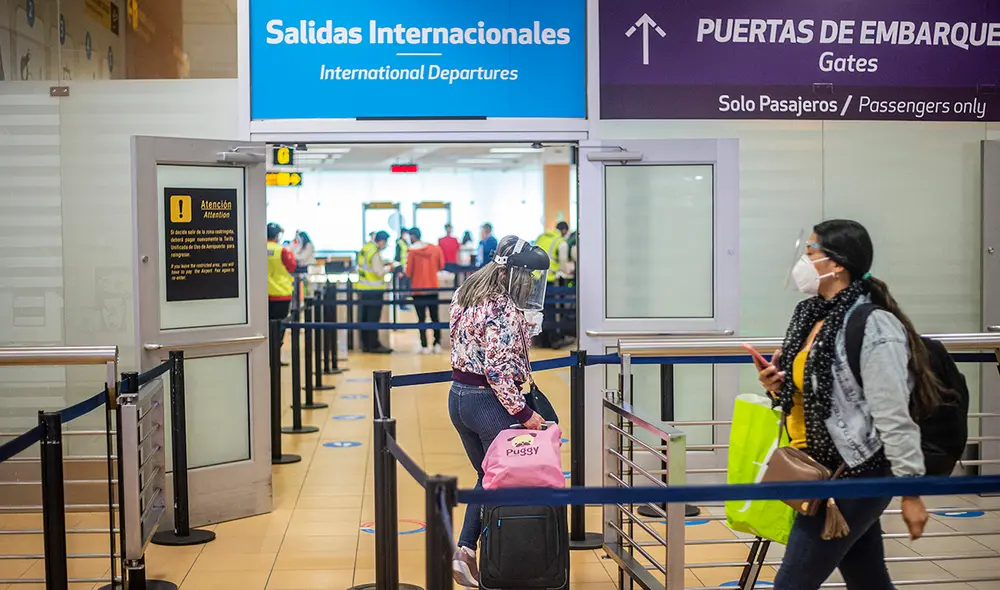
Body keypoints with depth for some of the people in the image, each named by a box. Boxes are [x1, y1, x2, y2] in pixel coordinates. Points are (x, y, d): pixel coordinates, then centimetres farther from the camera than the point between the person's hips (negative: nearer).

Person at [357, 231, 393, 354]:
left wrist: (383, 265, 11)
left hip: (363, 288, 8)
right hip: (373, 290, -8)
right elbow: (379, 272, -18)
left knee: (364, 318, 12)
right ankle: (374, 345, 2)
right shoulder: (375, 253, -17)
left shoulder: (365, 248, 9)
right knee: (373, 319, -2)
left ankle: (365, 345, 18)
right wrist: (388, 268, 0)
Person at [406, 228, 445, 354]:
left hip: (418, 289, -3)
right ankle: (437, 344, 9)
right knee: (435, 317, 12)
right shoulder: (436, 248, -2)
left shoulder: (412, 251, -12)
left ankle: (424, 346, 0)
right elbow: (441, 266, 6)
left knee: (421, 318, 2)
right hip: (433, 288, 3)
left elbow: (409, 273, -11)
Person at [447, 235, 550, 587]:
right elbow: (499, 371, -23)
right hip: (489, 402, -8)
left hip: (458, 396, 8)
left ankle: (465, 549, 12)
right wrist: (523, 414, -16)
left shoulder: (465, 294, 8)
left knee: (486, 476, 21)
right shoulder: (504, 310, -20)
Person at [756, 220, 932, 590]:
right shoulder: (812, 317, 8)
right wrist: (778, 387, 0)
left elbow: (894, 417, -19)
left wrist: (910, 493, -16)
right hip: (823, 472, 9)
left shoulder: (873, 327, -19)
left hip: (856, 477, -9)